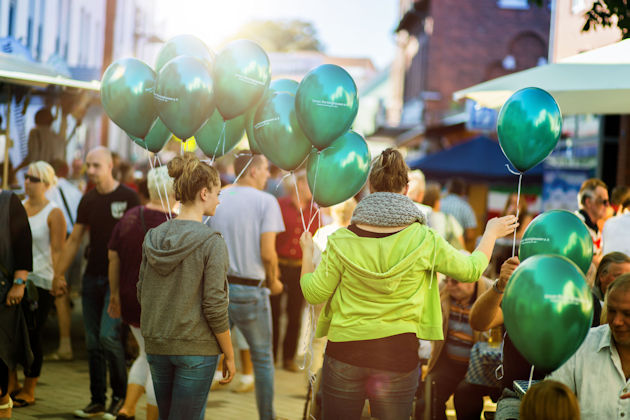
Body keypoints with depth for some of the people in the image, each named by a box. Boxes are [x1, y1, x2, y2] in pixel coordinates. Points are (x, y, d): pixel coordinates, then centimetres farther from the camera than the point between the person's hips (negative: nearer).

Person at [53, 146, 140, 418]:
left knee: (108, 336, -14)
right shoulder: (88, 200, 10)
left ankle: (120, 394, 4)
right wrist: (59, 274, 14)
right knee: (93, 342, 7)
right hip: (92, 276, 6)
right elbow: (74, 239, 16)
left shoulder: (128, 197, -6)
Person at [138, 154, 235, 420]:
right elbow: (214, 305, -15)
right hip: (196, 348, -6)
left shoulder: (153, 238, 3)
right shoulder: (212, 242, -14)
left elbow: (142, 295, 8)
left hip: (157, 347, 6)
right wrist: (229, 355, -5)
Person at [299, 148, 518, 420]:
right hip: (398, 357, 0)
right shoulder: (424, 240, -7)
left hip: (345, 354, 0)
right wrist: (491, 233, 24)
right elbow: (471, 270, 6)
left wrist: (307, 252, 15)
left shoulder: (342, 240, -7)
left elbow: (314, 294, -1)